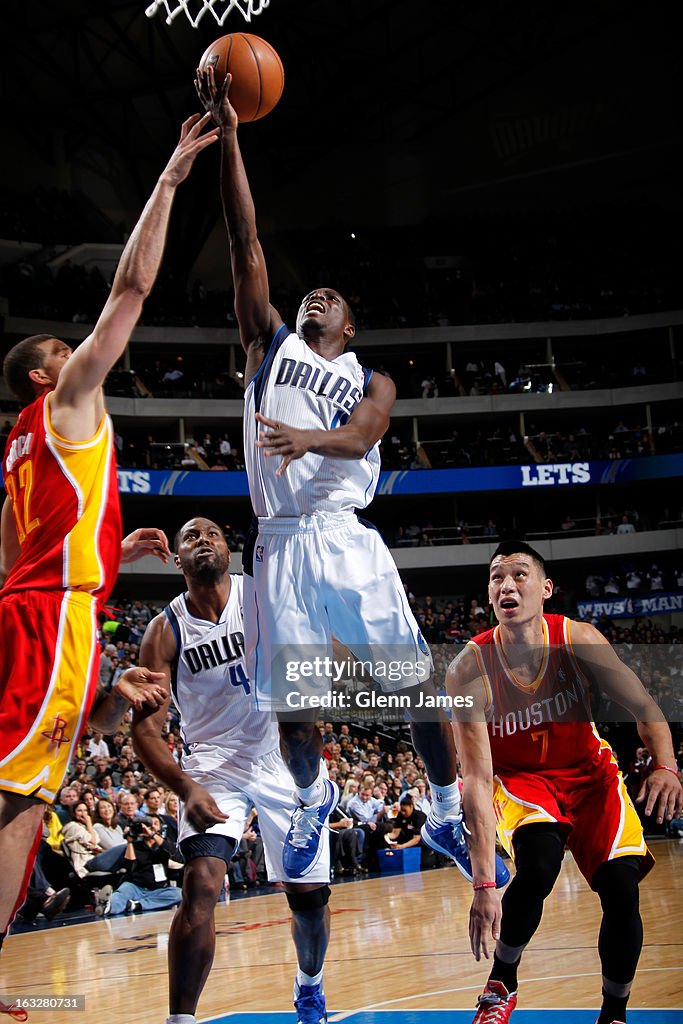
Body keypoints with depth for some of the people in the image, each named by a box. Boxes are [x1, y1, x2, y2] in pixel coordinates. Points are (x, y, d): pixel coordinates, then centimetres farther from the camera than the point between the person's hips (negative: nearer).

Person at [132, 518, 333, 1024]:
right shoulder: (166, 631, -7)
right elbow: (147, 725, -10)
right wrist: (186, 789, -25)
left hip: (283, 759, 2)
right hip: (214, 765, -1)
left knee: (310, 896, 10)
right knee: (201, 884, -24)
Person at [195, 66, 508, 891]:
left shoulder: (372, 381, 14)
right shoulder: (270, 343, 15)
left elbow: (360, 436, -9)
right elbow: (246, 244, 5)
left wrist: (310, 437, -34)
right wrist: (228, 137, -3)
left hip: (348, 540, 0)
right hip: (279, 544, 0)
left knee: (415, 681, -3)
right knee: (292, 700, 4)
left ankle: (448, 815, 13)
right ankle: (313, 799, 33)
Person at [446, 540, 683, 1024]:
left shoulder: (578, 639, -19)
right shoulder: (470, 669, -25)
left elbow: (644, 707, -11)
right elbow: (477, 778, -29)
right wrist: (484, 883, -37)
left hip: (588, 771, 2)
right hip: (517, 779, -2)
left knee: (622, 887, -17)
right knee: (540, 859, -33)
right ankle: (502, 983, -7)